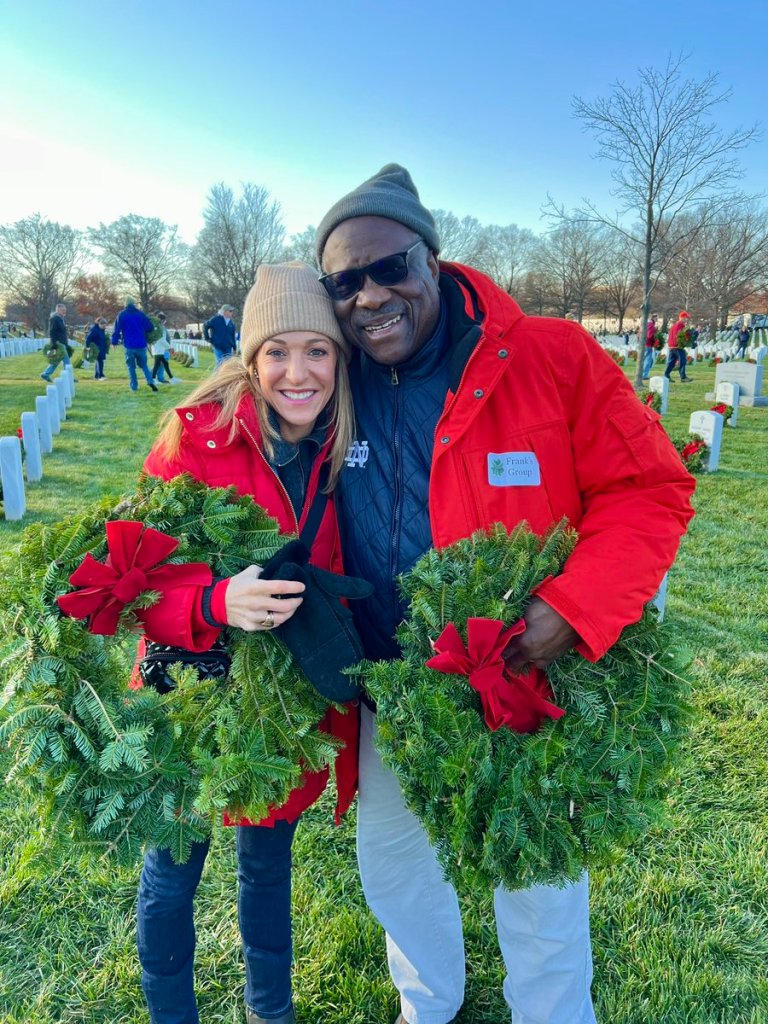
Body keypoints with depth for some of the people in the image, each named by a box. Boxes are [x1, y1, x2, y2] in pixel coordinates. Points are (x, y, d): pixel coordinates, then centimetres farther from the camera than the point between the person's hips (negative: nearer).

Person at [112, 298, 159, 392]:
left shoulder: (121, 315, 1)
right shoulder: (141, 314, 4)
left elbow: (117, 329, -3)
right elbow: (150, 327, 2)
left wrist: (114, 341, 4)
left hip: (129, 346, -1)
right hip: (141, 345, 1)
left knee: (131, 367, 9)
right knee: (143, 365, 14)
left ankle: (134, 386, 4)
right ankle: (150, 381, -7)